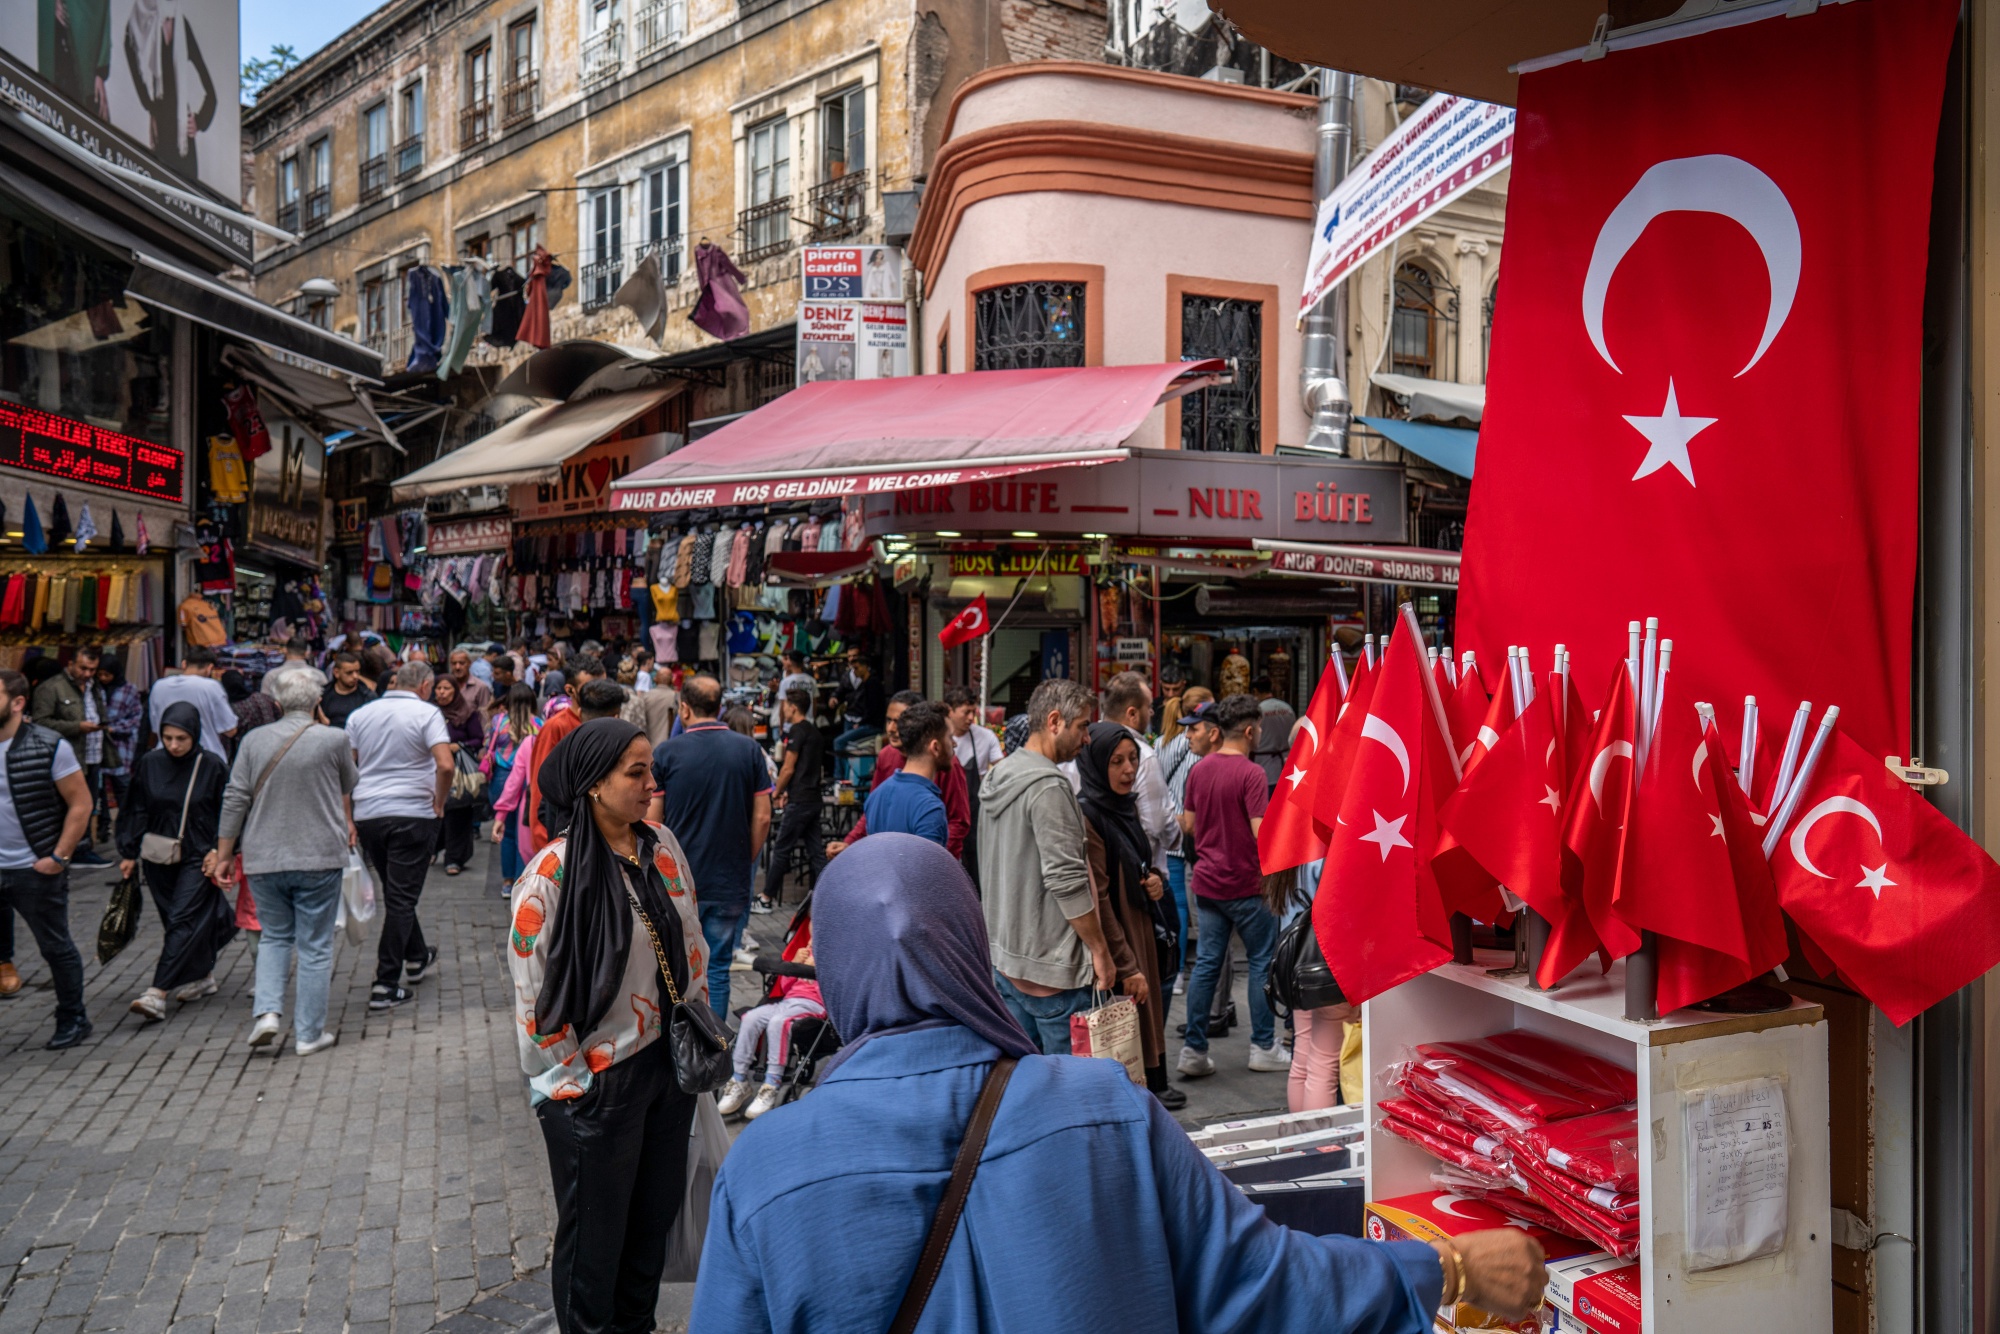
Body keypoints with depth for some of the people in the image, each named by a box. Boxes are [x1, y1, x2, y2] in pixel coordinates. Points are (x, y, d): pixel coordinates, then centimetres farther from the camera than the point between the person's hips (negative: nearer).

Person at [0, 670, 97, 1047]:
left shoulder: (49, 747, -11)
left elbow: (81, 804, -9)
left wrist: (59, 857, -13)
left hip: (35, 871, -4)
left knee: (56, 947, 8)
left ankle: (73, 1019, 21)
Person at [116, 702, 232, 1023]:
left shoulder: (212, 767, -8)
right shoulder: (149, 764, 1)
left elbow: (226, 816, -3)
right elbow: (135, 811, 9)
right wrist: (129, 853, 7)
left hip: (198, 859, -4)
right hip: (159, 859, 4)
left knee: (184, 921, -11)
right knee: (173, 921, 11)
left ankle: (158, 993, -15)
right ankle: (203, 976, 27)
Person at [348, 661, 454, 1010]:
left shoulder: (360, 714, 9)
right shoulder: (426, 713, -7)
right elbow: (445, 765, -20)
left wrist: (347, 818, 13)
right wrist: (439, 803, -5)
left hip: (367, 814, 5)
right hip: (412, 815, -5)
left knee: (396, 892, 21)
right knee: (402, 897, -1)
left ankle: (417, 958, 37)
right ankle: (386, 985, -2)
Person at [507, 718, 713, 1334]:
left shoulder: (662, 846, -1)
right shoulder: (552, 873, -19)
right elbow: (536, 995, -15)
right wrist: (574, 1084, -11)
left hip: (670, 1061, 6)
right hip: (596, 1081, -5)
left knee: (655, 1216, 21)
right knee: (595, 1235, 14)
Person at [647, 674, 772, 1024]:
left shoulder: (666, 752, -6)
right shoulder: (749, 750, -2)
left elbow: (652, 821, -4)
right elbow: (762, 817, -2)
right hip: (730, 881, 1)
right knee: (717, 967, 9)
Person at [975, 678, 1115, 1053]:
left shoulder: (998, 776, 12)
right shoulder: (1047, 785, -18)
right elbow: (1066, 879, -21)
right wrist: (1100, 951, -12)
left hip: (1003, 958, 9)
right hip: (1049, 966, -9)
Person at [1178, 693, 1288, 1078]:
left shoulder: (1199, 769, 5)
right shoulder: (1250, 773, -15)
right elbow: (1261, 831, -21)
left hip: (1206, 882, 6)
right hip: (1245, 884, -6)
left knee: (1207, 962, 9)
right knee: (1262, 962, 9)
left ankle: (1194, 1050, 10)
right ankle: (1263, 1047, 17)